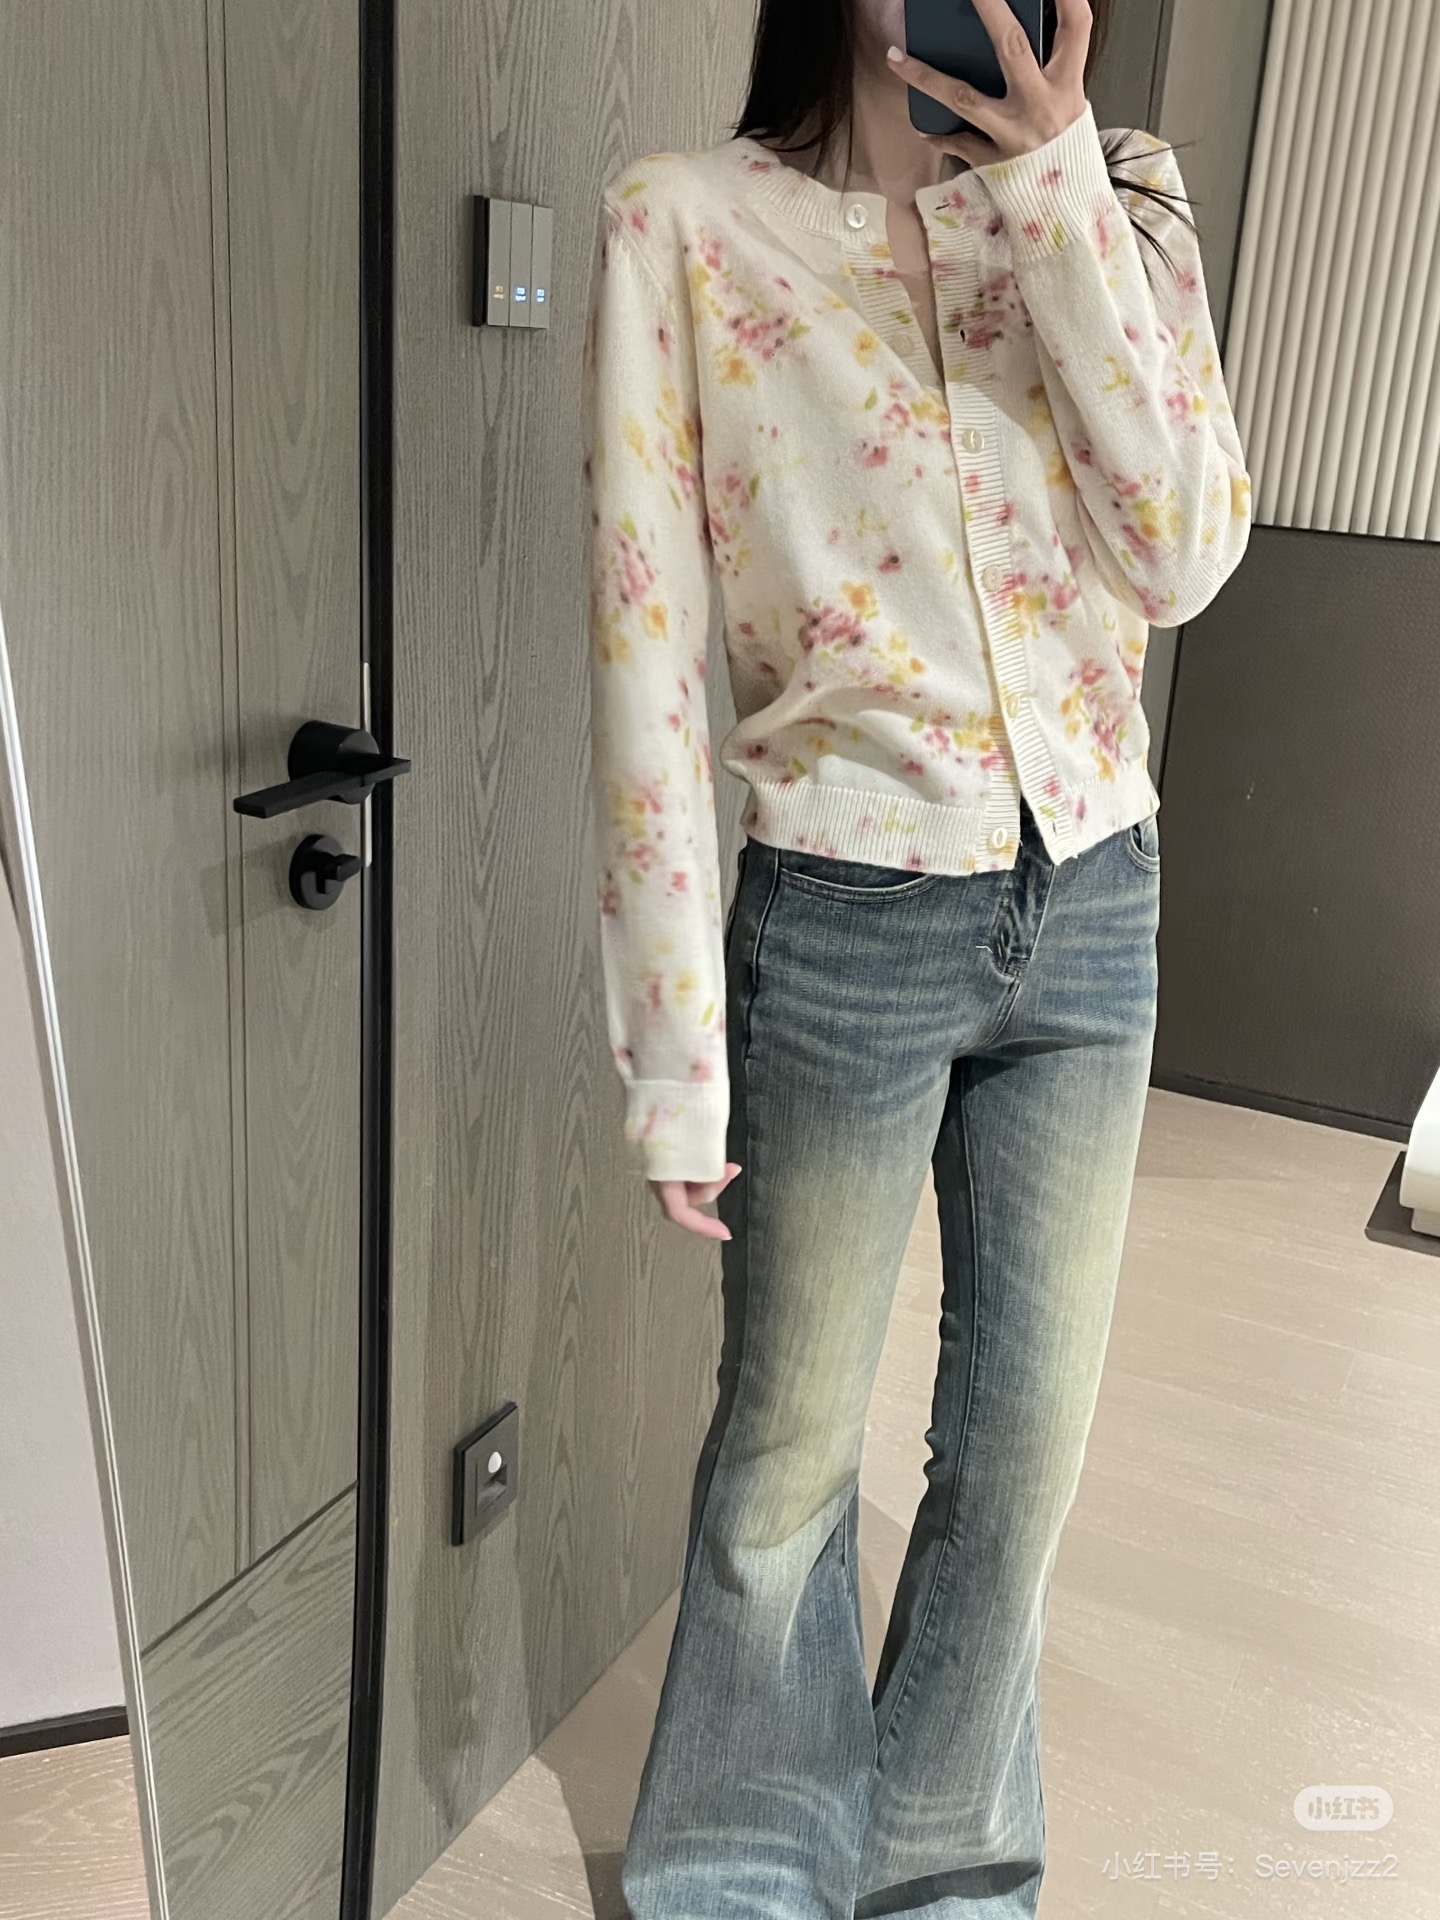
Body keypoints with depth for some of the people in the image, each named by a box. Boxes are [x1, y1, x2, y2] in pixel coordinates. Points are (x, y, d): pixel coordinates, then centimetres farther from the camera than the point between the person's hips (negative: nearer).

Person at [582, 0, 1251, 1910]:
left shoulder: (1120, 197, 6)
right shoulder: (690, 222, -6)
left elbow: (1188, 555, -6)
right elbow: (646, 647, -10)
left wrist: (1061, 196, -12)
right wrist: (679, 1052, -10)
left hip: (1092, 910, 4)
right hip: (845, 928, -4)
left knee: (1029, 1434, 15)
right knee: (792, 1442, 12)